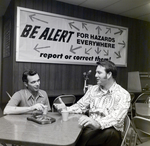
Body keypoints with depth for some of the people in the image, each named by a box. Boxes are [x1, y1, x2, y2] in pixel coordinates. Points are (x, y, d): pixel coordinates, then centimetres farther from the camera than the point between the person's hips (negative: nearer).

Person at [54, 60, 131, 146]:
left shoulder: (123, 94, -6)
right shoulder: (93, 89, 12)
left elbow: (116, 118, -22)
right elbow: (81, 106, 14)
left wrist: (98, 123, -40)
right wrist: (66, 109, -5)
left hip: (110, 132, -2)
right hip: (90, 128, 3)